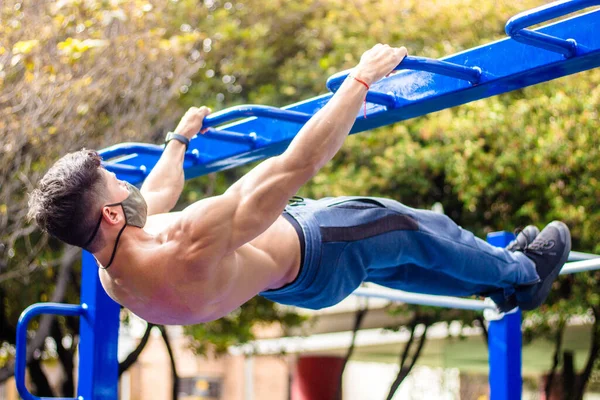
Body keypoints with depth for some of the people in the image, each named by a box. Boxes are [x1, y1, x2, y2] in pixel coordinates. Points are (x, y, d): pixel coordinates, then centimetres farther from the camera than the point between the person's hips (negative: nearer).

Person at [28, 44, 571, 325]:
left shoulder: (112, 278, -21)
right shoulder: (193, 247, -49)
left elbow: (155, 196, 4)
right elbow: (300, 162, -46)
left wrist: (179, 140, 22)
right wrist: (362, 79, -38)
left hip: (278, 277, 8)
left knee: (388, 253, 27)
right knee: (412, 229, 16)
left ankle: (503, 277, 49)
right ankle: (522, 274, 43)